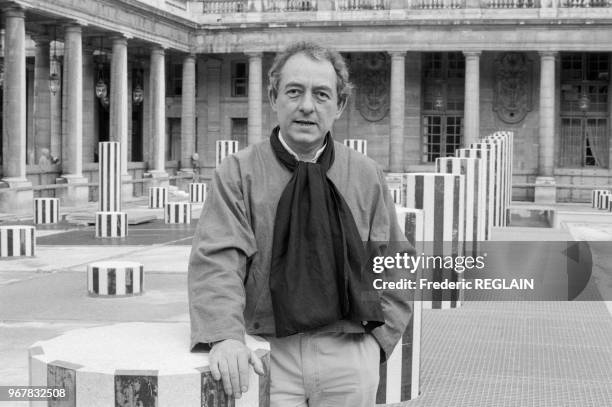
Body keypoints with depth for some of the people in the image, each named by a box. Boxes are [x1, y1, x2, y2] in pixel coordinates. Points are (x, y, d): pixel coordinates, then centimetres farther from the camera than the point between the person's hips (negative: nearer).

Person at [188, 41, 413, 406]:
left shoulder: (367, 175, 6)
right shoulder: (239, 172, -2)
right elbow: (217, 259, -12)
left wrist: (380, 337, 2)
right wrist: (224, 335, -26)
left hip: (350, 354, 2)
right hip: (267, 354, -2)